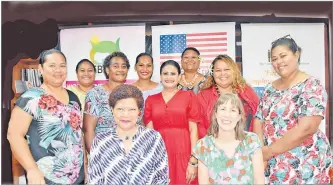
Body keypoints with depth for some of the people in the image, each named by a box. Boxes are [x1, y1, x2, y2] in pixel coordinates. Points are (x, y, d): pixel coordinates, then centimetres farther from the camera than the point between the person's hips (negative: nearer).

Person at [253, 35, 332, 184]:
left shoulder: (312, 86, -12)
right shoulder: (270, 88, 7)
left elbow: (306, 128, -22)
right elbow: (259, 121, 5)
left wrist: (269, 150, -17)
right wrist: (260, 151, -10)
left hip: (304, 165, -5)